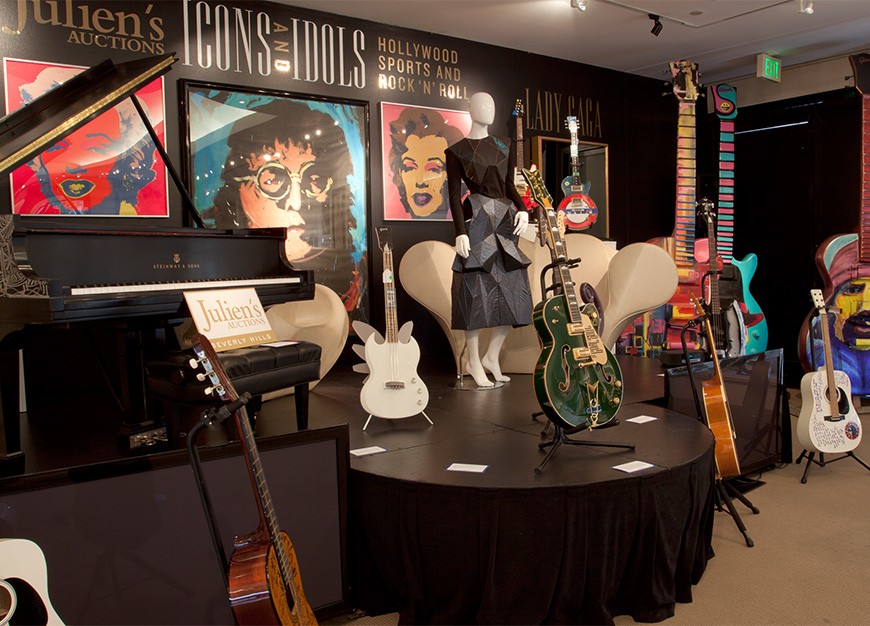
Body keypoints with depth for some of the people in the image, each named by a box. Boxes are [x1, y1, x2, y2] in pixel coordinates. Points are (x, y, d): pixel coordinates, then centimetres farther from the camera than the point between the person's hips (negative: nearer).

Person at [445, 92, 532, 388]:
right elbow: (454, 195, -6)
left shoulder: (504, 145, 14)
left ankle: (492, 356, 18)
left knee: (513, 292, 4)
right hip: (476, 222, -5)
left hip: (505, 222, 6)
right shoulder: (456, 151, 0)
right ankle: (474, 362, 9)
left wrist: (522, 209, -2)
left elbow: (509, 185, 15)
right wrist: (461, 232, -16)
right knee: (476, 291, -4)